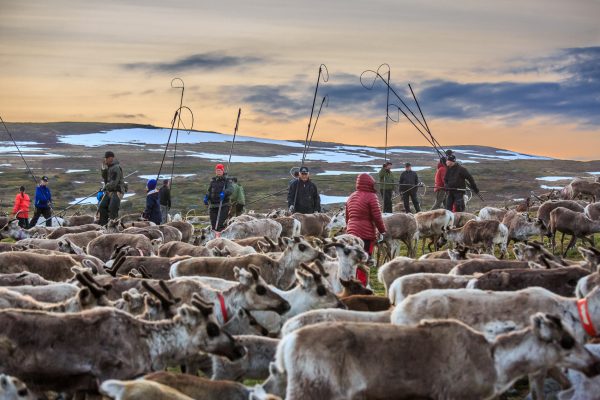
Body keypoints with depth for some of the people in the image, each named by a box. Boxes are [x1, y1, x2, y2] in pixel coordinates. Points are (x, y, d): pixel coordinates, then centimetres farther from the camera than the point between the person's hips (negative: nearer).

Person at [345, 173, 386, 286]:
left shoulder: (351, 197, 13)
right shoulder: (371, 196, -10)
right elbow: (377, 217, -12)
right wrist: (382, 231, -1)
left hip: (352, 232, 7)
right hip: (366, 233, -7)